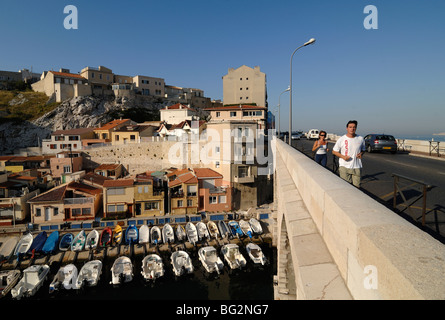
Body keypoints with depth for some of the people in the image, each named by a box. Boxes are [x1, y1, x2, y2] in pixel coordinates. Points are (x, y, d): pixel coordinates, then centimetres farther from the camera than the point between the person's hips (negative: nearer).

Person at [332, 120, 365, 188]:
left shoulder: (361, 139, 7)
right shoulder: (341, 139, -2)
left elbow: (363, 150, 21)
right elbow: (334, 151, 4)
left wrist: (361, 153, -3)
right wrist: (342, 156, -13)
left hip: (357, 167, 2)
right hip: (344, 167, -2)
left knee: (357, 186, 2)